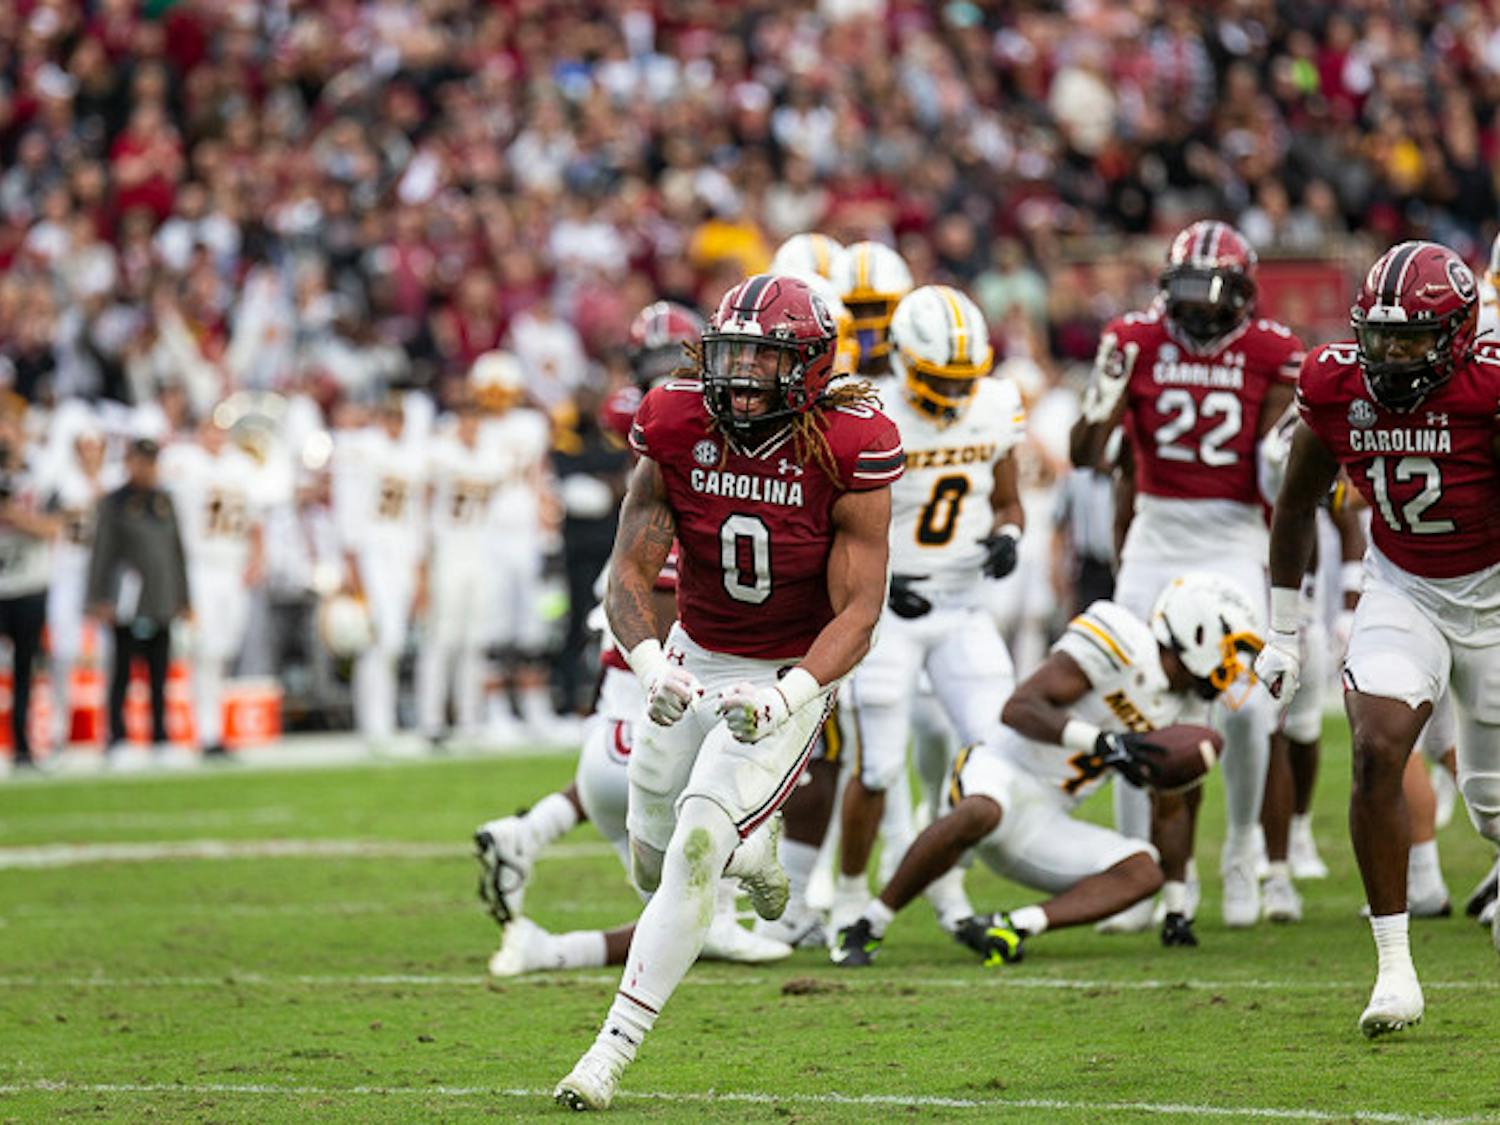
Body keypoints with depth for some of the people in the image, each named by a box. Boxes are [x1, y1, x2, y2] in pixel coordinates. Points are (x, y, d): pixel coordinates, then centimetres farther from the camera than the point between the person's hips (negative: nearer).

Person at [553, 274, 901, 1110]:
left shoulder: (848, 452, -22)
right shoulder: (676, 430, -14)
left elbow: (858, 615, -21)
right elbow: (631, 572, -14)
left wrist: (787, 697, -38)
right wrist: (649, 660, -35)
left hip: (794, 675, -4)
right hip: (694, 663, 4)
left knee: (696, 848, -19)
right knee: (657, 861, 14)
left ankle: (615, 1049, -13)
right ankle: (755, 849, 51)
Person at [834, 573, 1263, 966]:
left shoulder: (1184, 707, 13)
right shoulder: (1124, 645, -13)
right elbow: (1018, 708, -20)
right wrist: (1102, 742, -30)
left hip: (1042, 826, 8)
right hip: (999, 773, -8)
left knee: (1142, 873, -14)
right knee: (979, 814, -41)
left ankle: (1008, 929, -27)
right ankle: (866, 928, -29)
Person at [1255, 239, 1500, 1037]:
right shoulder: (1334, 383, -13)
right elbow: (1296, 506, 3)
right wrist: (1283, 632, 7)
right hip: (1401, 589, 2)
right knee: (1376, 753, -19)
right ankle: (1394, 968, -11)